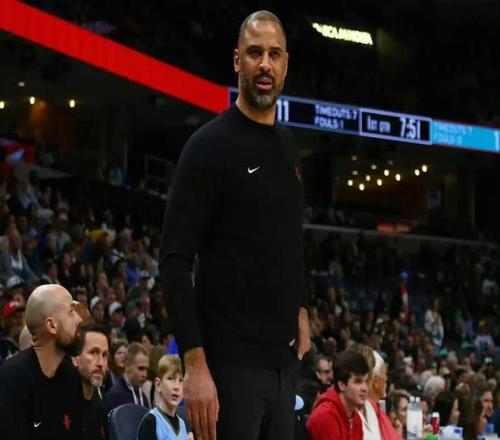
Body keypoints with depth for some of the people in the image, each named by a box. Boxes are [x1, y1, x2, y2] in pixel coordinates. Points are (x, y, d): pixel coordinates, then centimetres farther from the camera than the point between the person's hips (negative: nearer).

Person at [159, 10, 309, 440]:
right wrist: (195, 364, -21)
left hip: (283, 357, 7)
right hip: (231, 358, -7)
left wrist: (301, 310, 12)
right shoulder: (211, 145, -8)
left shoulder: (288, 145, 14)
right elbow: (176, 261, -14)